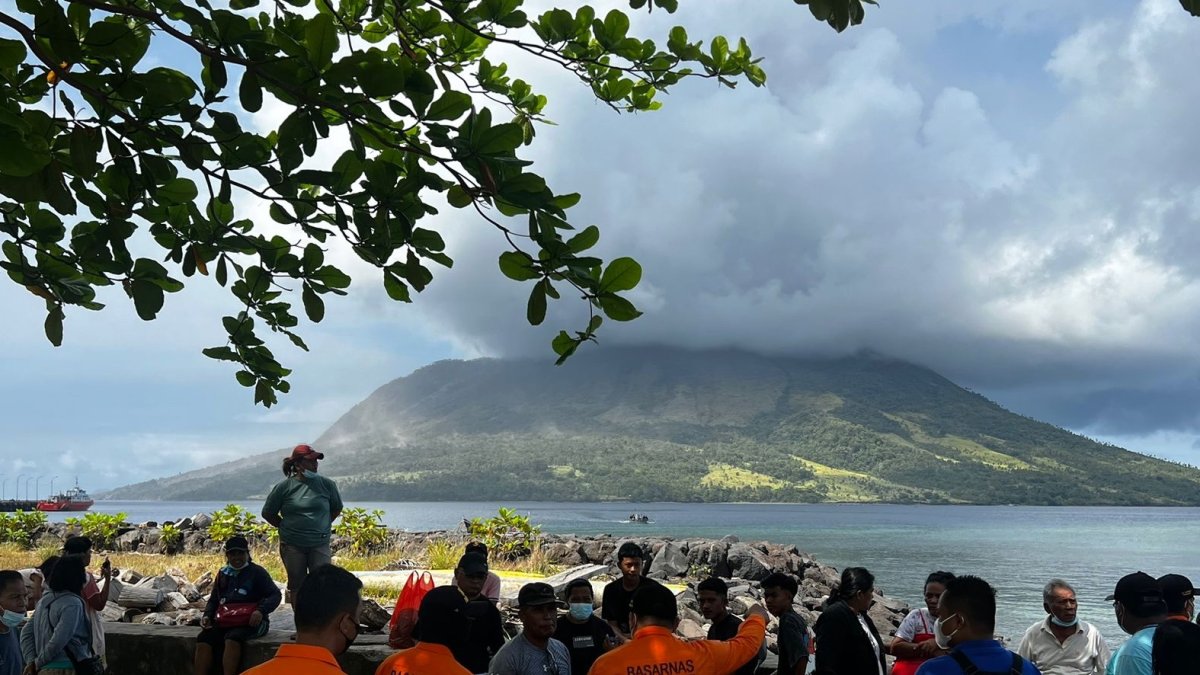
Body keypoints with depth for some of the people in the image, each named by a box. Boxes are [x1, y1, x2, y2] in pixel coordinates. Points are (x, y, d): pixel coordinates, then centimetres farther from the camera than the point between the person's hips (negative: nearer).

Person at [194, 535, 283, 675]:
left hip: (251, 621, -5)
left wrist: (261, 611, -25)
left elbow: (275, 595, -7)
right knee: (203, 638, -22)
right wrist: (207, 615, 4)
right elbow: (213, 600, 25)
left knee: (232, 638, -35)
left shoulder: (257, 572, 1)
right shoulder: (223, 573, 17)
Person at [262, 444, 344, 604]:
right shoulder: (284, 486, -6)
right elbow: (268, 513, 5)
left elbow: (337, 508, 15)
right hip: (292, 545, 0)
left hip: (320, 544, 0)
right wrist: (286, 527, 5)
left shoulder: (327, 485, -1)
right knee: (297, 585, 11)